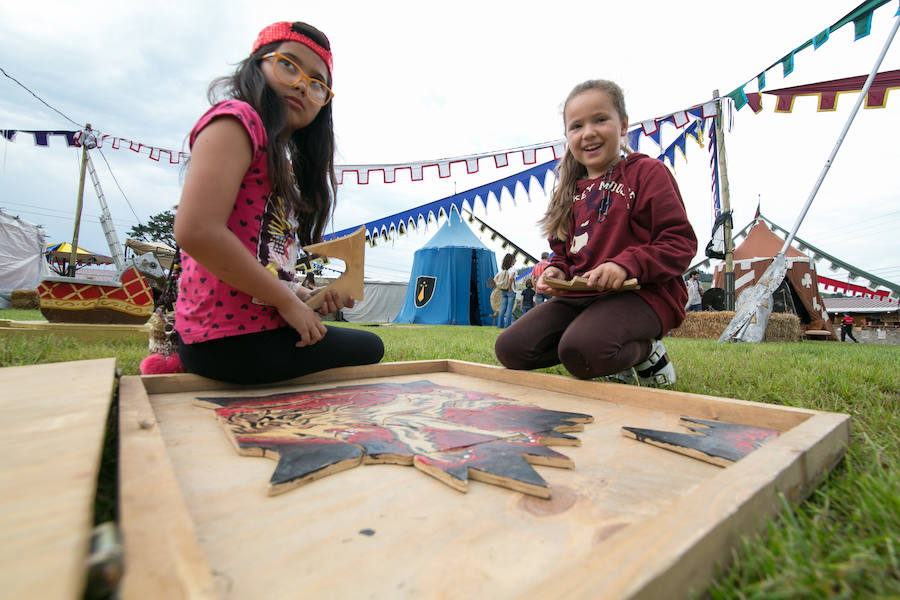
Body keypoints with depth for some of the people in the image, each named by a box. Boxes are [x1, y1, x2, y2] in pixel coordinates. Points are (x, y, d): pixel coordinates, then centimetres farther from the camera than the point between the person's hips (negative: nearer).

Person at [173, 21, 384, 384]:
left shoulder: (283, 162, 18)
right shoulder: (235, 118, -9)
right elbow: (196, 232, -22)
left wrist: (306, 297, 0)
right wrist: (289, 301, -16)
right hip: (232, 338, -9)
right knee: (369, 348, 5)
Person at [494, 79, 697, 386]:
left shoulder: (646, 171, 0)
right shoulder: (570, 192, 17)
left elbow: (681, 242, -7)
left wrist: (626, 264, -23)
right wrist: (557, 272, 0)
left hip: (641, 292, -6)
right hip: (579, 295, 7)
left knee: (580, 348, -36)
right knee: (509, 348, -8)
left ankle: (645, 351, 0)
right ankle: (611, 359, 7)